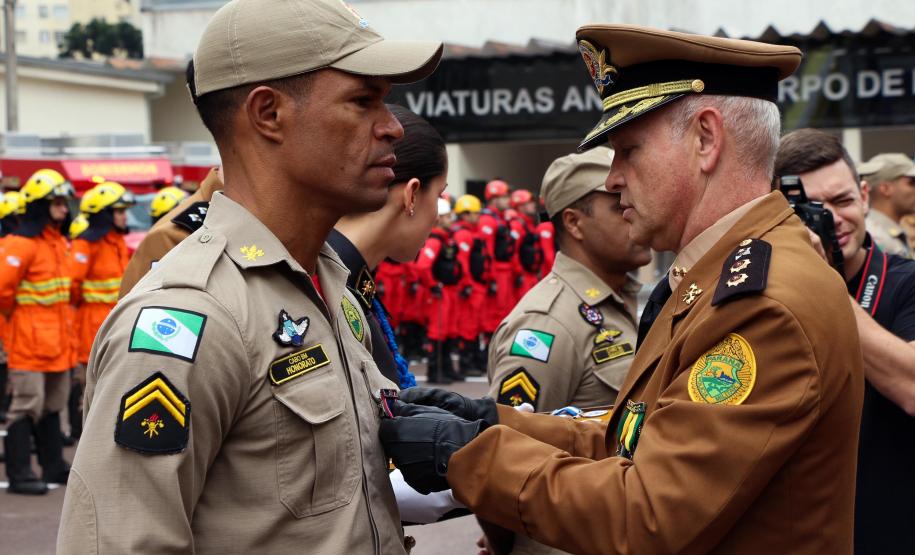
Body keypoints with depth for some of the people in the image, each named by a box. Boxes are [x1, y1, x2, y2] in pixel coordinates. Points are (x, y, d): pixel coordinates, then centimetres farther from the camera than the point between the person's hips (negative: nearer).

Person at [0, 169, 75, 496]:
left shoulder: (59, 242, 13)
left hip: (57, 337, 9)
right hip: (29, 339, -9)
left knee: (53, 405, 16)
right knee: (27, 405, -7)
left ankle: (53, 466, 26)